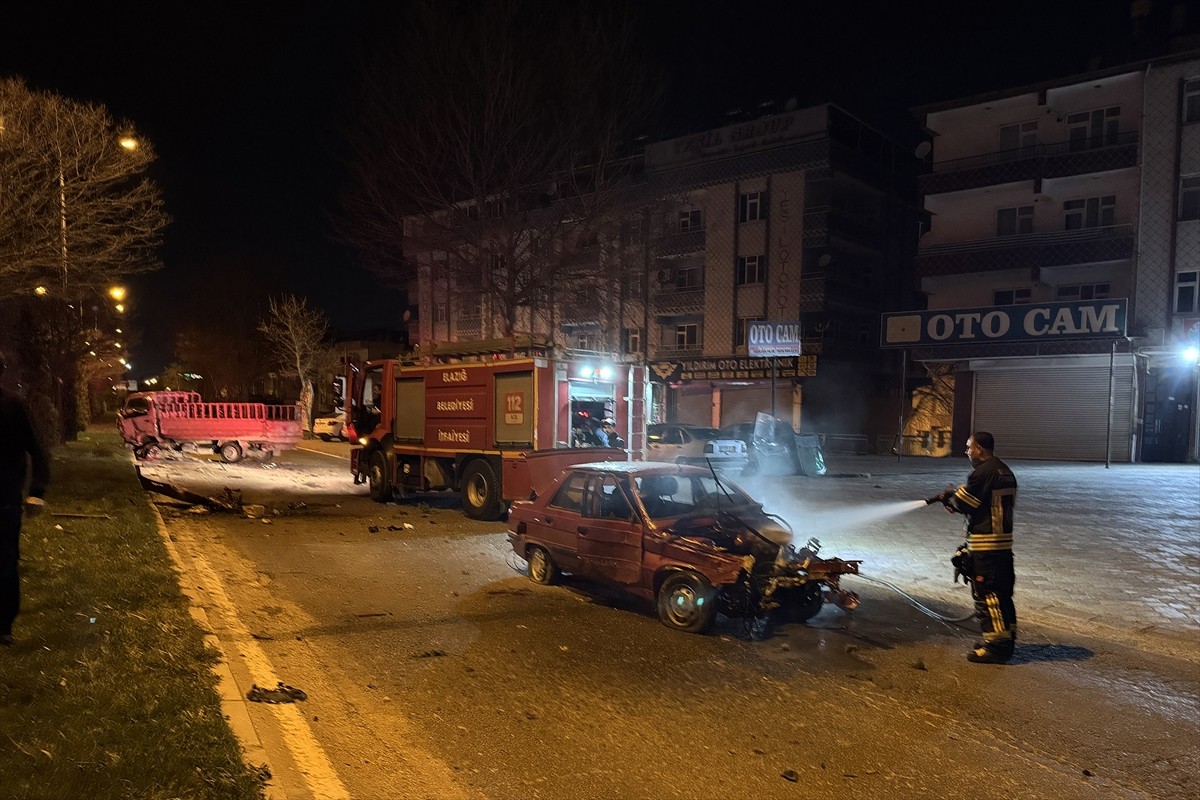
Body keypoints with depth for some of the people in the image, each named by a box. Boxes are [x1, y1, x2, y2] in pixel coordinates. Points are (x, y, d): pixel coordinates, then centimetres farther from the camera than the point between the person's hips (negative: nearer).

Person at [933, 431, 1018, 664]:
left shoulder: (981, 472, -17)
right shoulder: (1006, 472, 13)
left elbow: (963, 502, -13)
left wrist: (951, 494, 9)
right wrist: (955, 501, 10)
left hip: (984, 544, -10)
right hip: (1004, 541, 10)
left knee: (985, 593, -4)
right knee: (1002, 592, 16)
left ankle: (995, 645, -2)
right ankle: (1006, 638, 24)